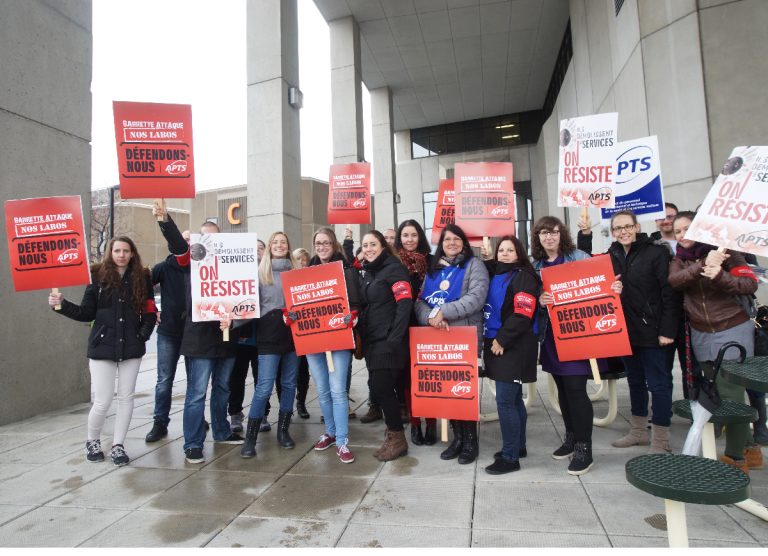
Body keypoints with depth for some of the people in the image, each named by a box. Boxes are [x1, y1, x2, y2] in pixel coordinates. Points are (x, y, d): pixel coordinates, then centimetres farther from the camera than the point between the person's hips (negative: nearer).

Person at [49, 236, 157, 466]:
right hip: (102, 346, -1)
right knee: (102, 401, -1)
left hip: (131, 347, 2)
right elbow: (87, 313, 2)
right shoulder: (98, 276, 1)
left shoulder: (141, 277, 4)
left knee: (126, 398, 7)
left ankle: (117, 445, 21)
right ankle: (92, 441, 27)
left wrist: (143, 335, -7)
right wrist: (63, 305, -12)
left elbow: (150, 312, 5)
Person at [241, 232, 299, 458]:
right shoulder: (260, 272, 3)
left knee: (289, 384, 10)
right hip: (269, 337, -4)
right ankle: (250, 438, 4)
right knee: (264, 388, -7)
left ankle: (283, 430, 23)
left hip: (293, 335, 4)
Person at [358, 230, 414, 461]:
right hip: (371, 341, 7)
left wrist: (394, 339, -21)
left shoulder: (394, 269, -7)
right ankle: (393, 433, 22)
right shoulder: (366, 274, 16)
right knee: (379, 389, 8)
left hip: (388, 341, -7)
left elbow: (405, 304, -16)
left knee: (381, 389, -8)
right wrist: (360, 337, 11)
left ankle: (398, 439, 7)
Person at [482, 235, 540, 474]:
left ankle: (510, 457, 0)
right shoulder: (495, 275, 16)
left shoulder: (524, 277, -8)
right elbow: (489, 310, 23)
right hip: (496, 344, 7)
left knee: (504, 401, -8)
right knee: (514, 399, 15)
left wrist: (502, 341, -16)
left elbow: (522, 315, -17)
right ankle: (518, 446, 26)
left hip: (513, 347, -7)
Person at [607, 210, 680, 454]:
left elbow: (670, 293, -12)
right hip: (625, 331, 6)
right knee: (635, 381, 17)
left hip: (651, 331, -6)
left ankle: (660, 440, 13)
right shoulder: (611, 256, 7)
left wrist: (667, 330, -16)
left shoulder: (656, 252, -9)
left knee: (658, 384, 2)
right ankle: (638, 431, 30)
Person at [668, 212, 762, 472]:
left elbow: (750, 284, -14)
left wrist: (720, 275, -31)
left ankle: (736, 458, 10)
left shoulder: (722, 251, -5)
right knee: (718, 395, 10)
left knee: (730, 396, -6)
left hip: (733, 332, -4)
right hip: (701, 336, 5)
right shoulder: (679, 259, 6)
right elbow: (674, 280, -16)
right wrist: (703, 265, -30)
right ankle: (750, 450, 27)